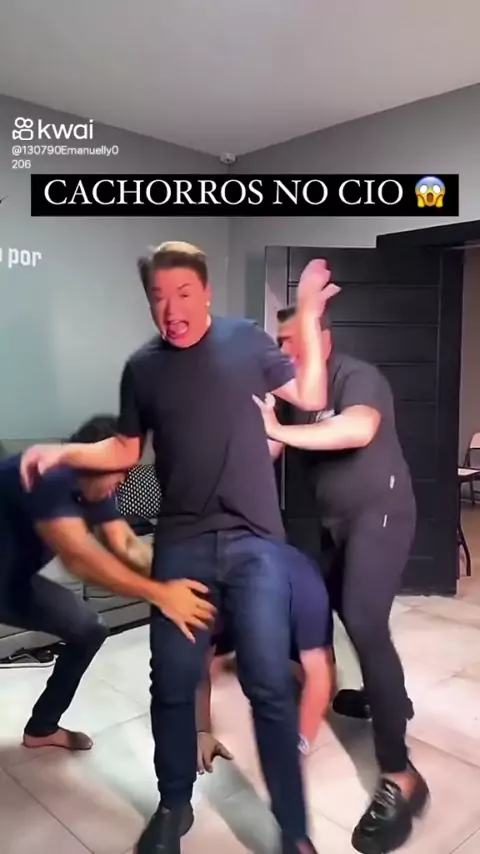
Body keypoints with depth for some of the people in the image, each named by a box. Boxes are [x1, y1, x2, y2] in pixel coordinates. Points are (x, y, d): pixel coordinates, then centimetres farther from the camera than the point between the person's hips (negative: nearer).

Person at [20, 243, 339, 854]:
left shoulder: (246, 341, 4)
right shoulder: (142, 368, 7)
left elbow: (311, 397, 5)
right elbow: (125, 449, 14)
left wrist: (308, 318, -4)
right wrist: (65, 453, -1)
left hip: (255, 542, -1)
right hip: (181, 546, 2)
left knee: (269, 684, 2)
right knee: (172, 683, 9)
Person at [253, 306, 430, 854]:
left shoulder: (358, 377, -15)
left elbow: (359, 430, -37)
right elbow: (266, 451, 1)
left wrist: (281, 430, -36)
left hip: (379, 514, -8)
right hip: (336, 520, 9)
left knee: (365, 624, -19)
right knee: (345, 611, 20)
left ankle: (399, 775, -12)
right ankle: (389, 697, 45)